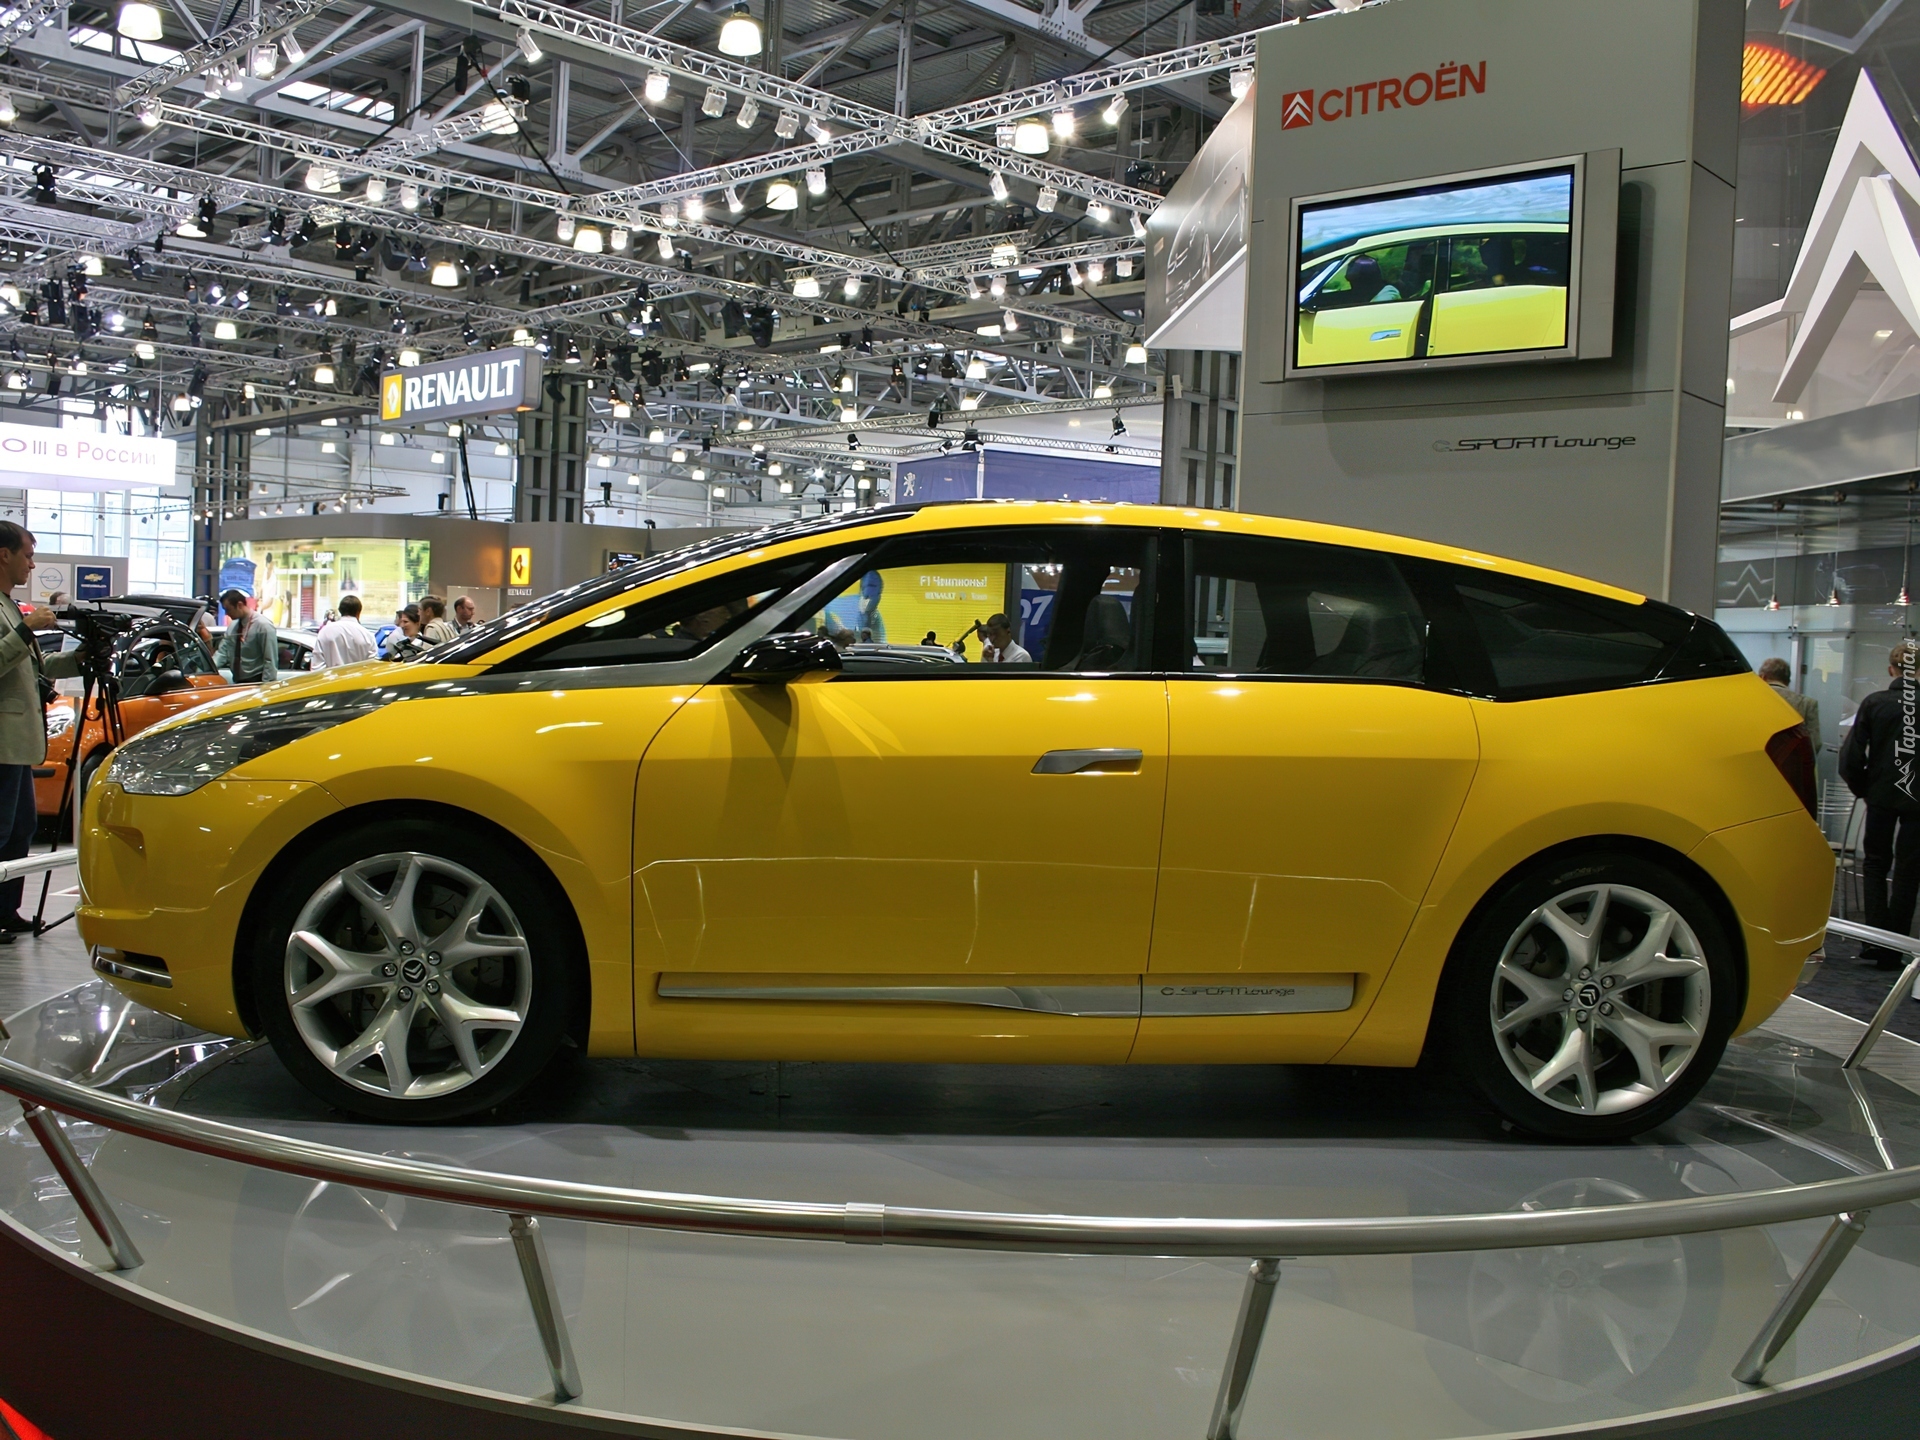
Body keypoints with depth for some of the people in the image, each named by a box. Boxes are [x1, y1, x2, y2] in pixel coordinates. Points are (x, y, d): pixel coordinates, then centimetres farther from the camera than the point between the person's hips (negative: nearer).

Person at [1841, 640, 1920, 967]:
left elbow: (1851, 756, -8)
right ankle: (1892, 949, 10)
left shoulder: (1874, 703, -7)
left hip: (1881, 796, 0)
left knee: (1875, 864, 16)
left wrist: (1861, 789, 7)